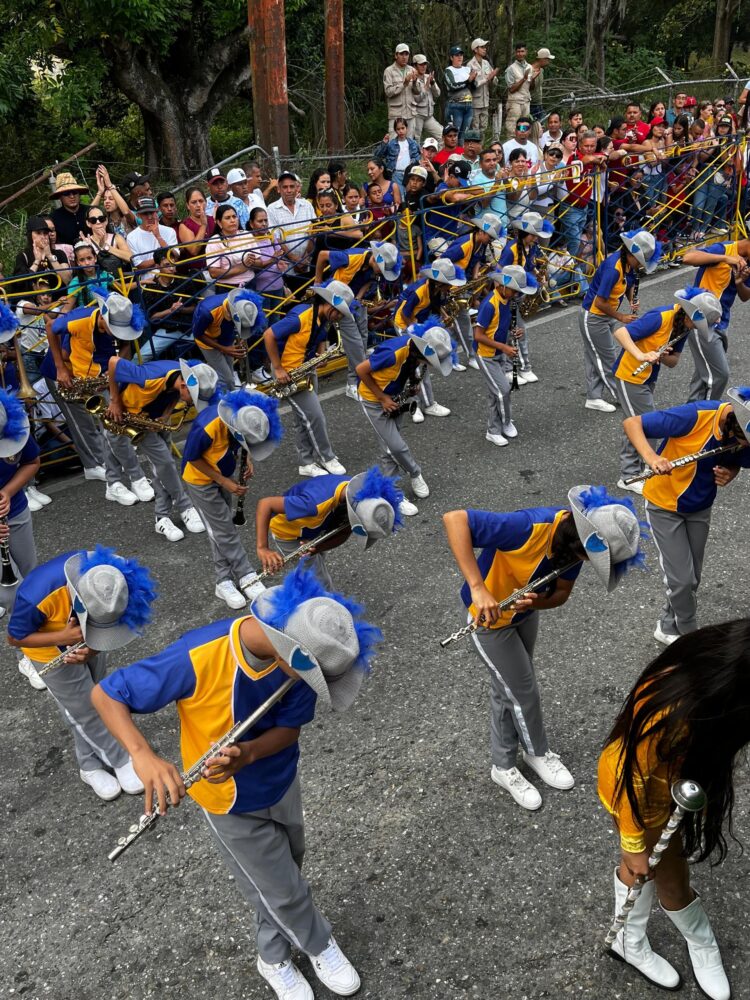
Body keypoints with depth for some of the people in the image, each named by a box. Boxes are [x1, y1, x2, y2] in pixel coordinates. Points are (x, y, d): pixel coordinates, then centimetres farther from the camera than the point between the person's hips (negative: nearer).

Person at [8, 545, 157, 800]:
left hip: (86, 643, 4)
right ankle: (121, 759, 28)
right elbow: (15, 638, -22)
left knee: (94, 699, 17)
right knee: (85, 712, 6)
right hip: (51, 650, -4)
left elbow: (106, 626, -13)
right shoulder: (37, 597, -43)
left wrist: (92, 649, -33)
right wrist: (64, 637, -37)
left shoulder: (111, 577, -31)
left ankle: (90, 765, 39)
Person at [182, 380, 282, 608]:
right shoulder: (207, 428, -40)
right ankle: (247, 577, 13)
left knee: (222, 529, 14)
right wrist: (224, 482, -22)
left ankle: (224, 581, 24)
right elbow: (192, 458, -22)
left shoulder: (244, 415, -22)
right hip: (201, 480, -6)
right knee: (224, 531, -1)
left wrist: (247, 459, -15)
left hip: (226, 474, 6)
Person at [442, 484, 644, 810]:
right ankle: (539, 752, 38)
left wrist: (536, 602, -31)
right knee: (524, 691, 8)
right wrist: (478, 588, -48)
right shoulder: (529, 527, -40)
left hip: (525, 613, 7)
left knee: (507, 690, 22)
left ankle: (504, 767, 42)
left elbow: (562, 592, -7)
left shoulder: (575, 538, -18)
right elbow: (454, 519, -44)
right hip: (489, 615, -7)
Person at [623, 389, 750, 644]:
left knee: (692, 578, 14)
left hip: (700, 507, 5)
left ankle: (668, 627, 39)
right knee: (682, 579, -2)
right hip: (664, 505, -5)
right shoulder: (695, 416, -34)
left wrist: (729, 474, -19)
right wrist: (651, 457, -46)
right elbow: (631, 423, -29)